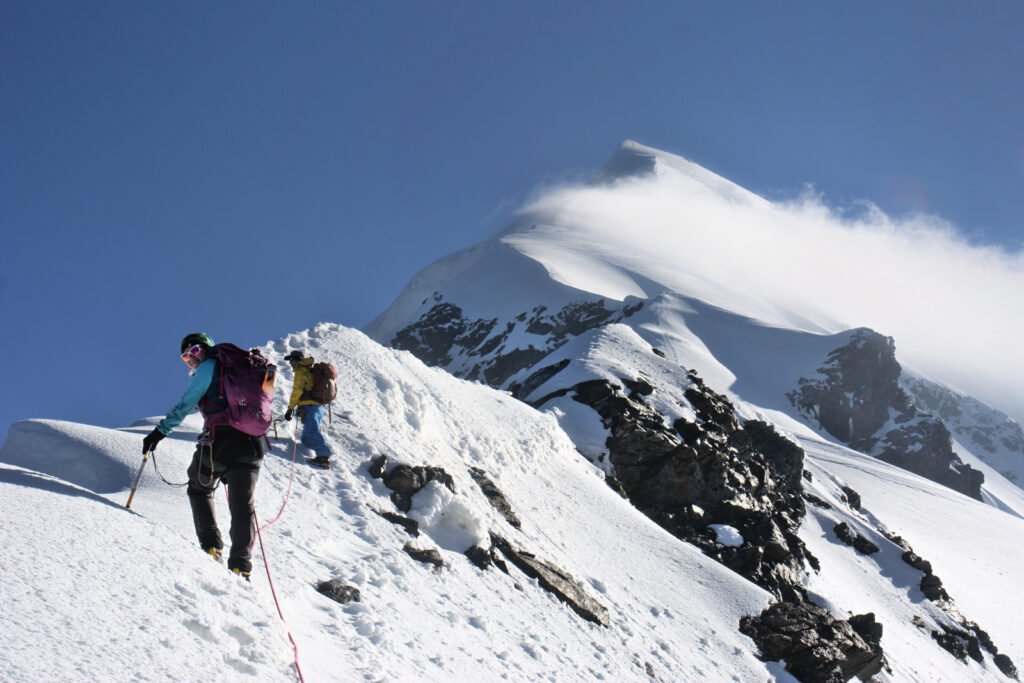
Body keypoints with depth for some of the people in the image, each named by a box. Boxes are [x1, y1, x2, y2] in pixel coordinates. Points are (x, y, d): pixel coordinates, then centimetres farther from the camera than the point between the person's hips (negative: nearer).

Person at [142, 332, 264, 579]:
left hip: (219, 441, -5)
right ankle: (241, 563, -6)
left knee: (199, 490, 18)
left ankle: (212, 545, 6)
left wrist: (160, 431, -1)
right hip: (251, 443, 5)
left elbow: (186, 404, -2)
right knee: (242, 505, 4)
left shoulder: (209, 367, 5)